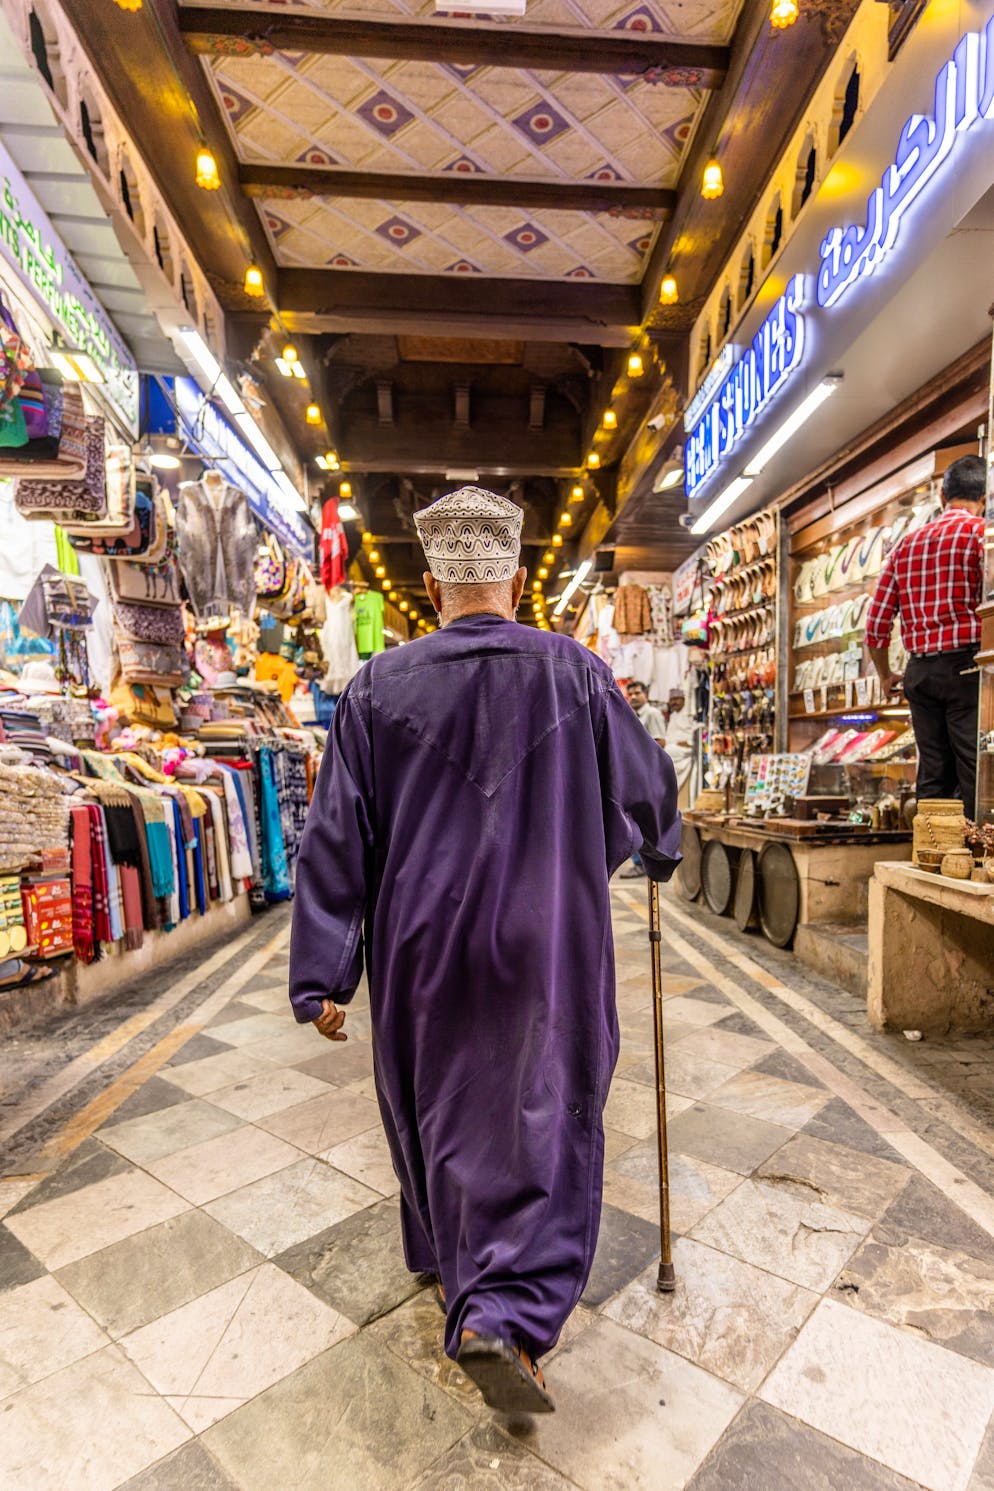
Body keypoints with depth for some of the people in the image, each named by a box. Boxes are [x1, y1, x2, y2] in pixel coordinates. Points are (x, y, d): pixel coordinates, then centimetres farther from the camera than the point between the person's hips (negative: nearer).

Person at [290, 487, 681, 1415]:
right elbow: (645, 789, 4)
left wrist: (322, 975, -1)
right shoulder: (576, 675, -8)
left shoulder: (378, 687, -8)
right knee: (543, 1121, 14)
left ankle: (451, 1263, 49)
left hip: (421, 949, 3)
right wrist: (660, 849, 26)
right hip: (546, 948, -2)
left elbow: (335, 838, -8)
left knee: (437, 1106, 24)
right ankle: (504, 1315, 4)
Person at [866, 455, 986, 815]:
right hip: (967, 665, -5)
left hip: (919, 670, 6)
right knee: (975, 773, -4)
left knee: (933, 774, 10)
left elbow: (876, 621, 13)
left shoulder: (906, 545, 15)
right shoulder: (980, 533, -2)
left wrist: (885, 676, 24)